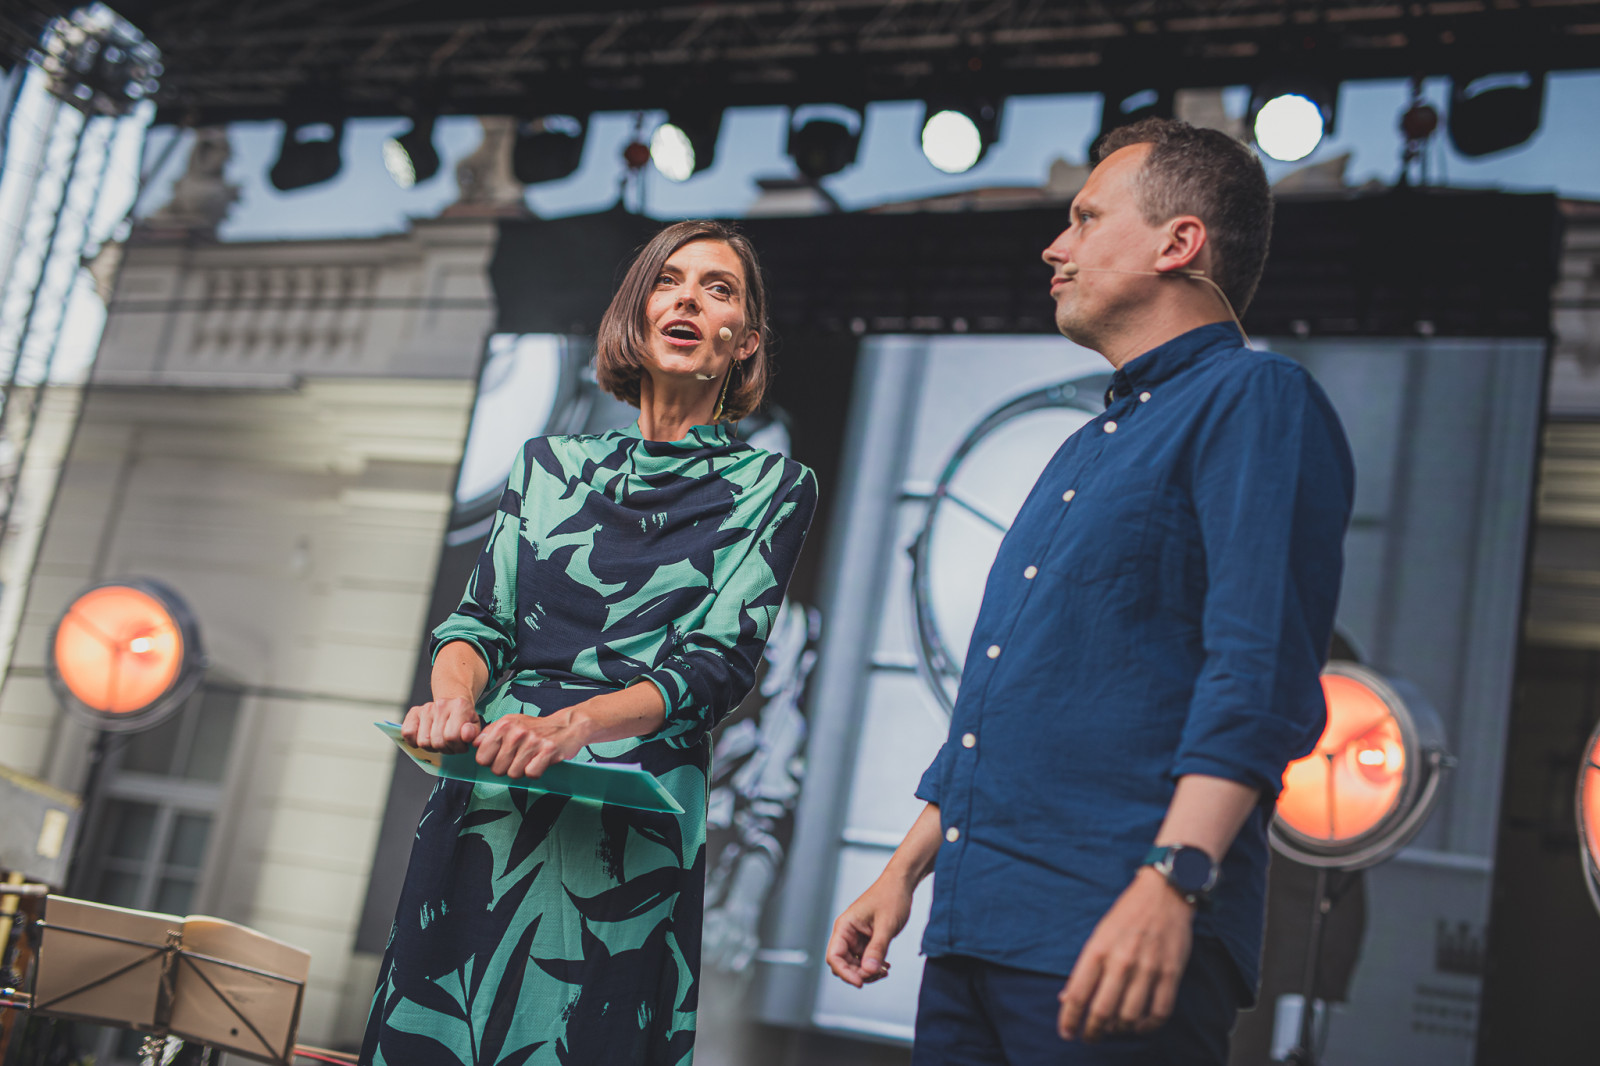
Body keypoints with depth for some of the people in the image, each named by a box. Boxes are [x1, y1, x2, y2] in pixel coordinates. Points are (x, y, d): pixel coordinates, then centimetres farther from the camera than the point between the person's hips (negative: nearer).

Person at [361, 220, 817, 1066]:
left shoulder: (771, 487, 5)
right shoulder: (550, 464, 15)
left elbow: (720, 663, -6)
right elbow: (482, 618, 11)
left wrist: (573, 722, -22)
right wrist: (455, 697, -13)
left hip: (632, 828, -3)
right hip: (484, 805, 3)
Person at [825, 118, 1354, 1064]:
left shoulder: (1254, 400, -5)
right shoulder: (1087, 452, 23)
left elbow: (1259, 674, -18)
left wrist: (1170, 882, -27)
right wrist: (907, 869, 21)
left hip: (1114, 940, -8)